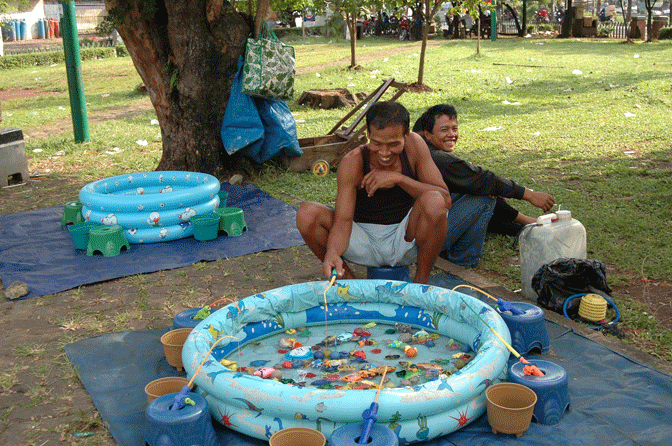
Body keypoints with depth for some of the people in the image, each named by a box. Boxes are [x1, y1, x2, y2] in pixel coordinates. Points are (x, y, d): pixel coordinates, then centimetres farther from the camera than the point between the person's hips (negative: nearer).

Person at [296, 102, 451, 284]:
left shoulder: (414, 145, -12)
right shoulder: (353, 162, -17)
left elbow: (445, 199, -16)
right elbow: (343, 220, -23)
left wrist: (398, 179, -28)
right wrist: (332, 254, -45)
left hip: (406, 241, 1)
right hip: (364, 243, 0)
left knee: (433, 202, -30)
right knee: (307, 213, -23)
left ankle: (422, 280, -9)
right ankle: (345, 275, 0)